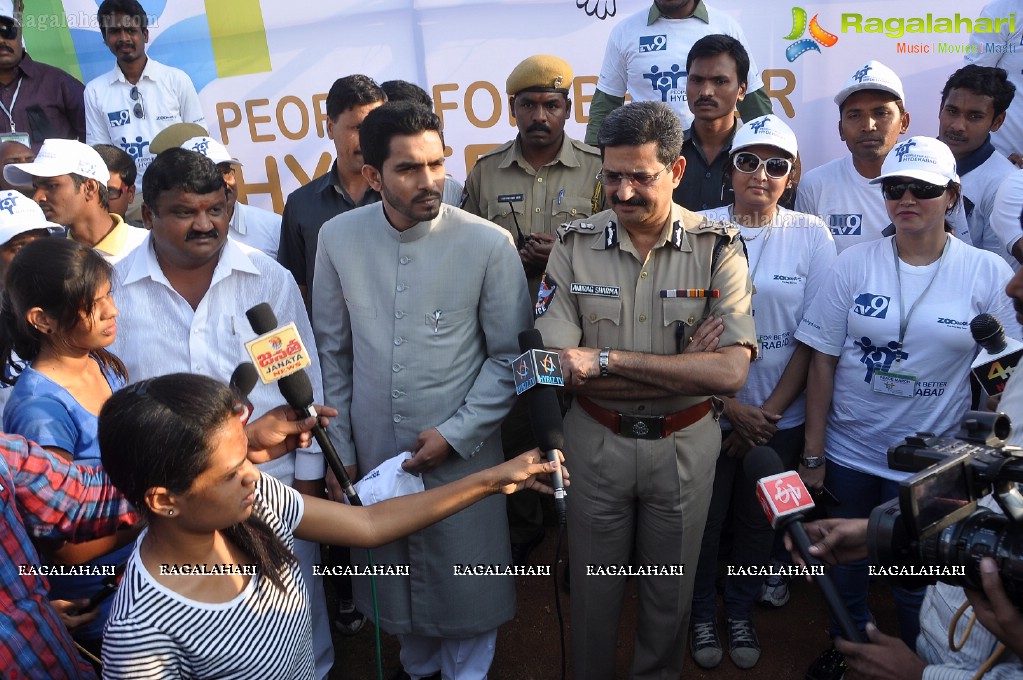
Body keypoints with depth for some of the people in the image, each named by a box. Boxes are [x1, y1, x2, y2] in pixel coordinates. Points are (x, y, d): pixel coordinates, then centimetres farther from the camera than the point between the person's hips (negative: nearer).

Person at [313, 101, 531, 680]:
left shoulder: (489, 245, -14)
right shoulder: (339, 237, -6)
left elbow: (510, 357, -6)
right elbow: (333, 350, 3)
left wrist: (456, 433, -12)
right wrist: (339, 449, 5)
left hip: (463, 454, -2)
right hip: (375, 451, 3)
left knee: (467, 585, 13)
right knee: (395, 578, 21)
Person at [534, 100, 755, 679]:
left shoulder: (718, 248, -11)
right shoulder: (575, 246, -9)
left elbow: (731, 371, -21)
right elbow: (560, 368, -16)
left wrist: (607, 359, -25)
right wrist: (689, 371, -20)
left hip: (685, 445, 0)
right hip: (597, 440, 0)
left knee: (670, 591, 20)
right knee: (593, 589, 17)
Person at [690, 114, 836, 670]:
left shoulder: (811, 235, -4)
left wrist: (769, 413, -9)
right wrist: (733, 407, -12)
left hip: (779, 417, 1)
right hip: (708, 412, -1)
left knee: (758, 519, 16)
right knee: (704, 519, 12)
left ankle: (741, 610, 40)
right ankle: (702, 612, 36)